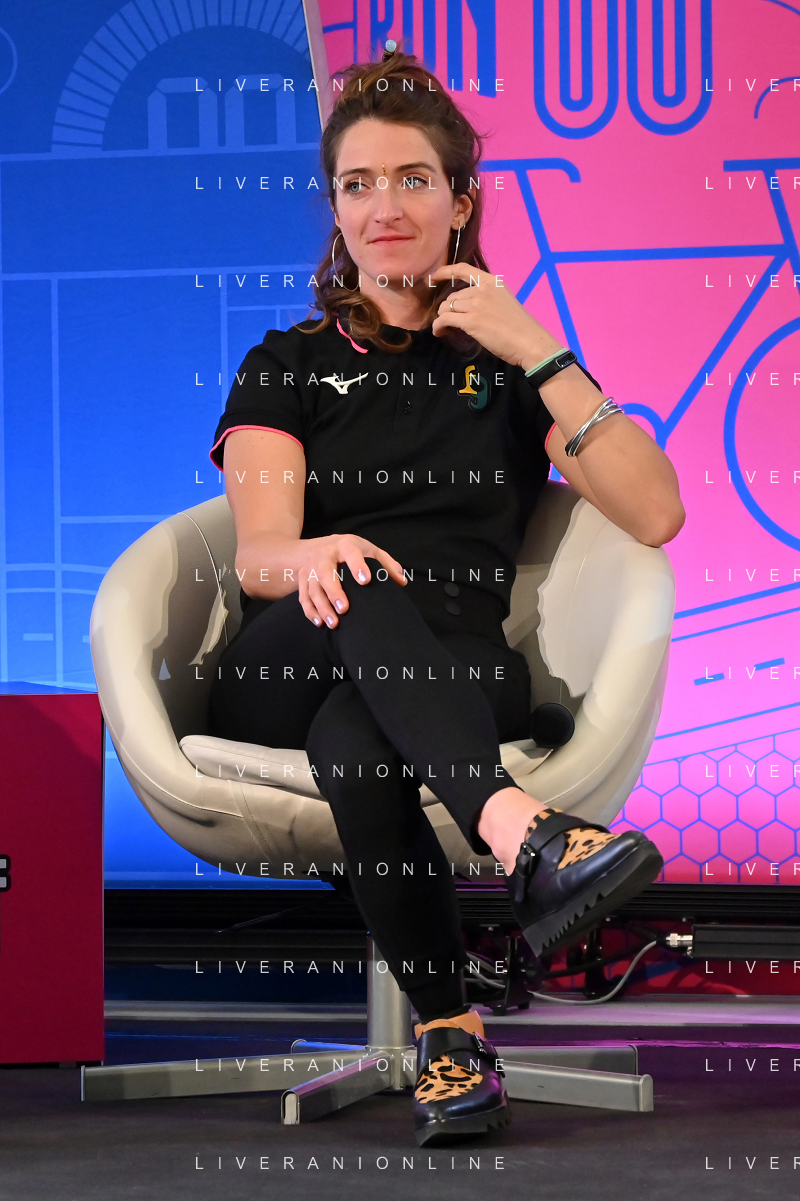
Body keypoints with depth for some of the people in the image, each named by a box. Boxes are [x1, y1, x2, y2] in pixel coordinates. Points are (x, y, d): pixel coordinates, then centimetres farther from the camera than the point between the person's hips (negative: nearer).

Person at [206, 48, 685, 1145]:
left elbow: (656, 515, 1)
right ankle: (520, 835, -57)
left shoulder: (510, 366, 18)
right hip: (283, 673, 0)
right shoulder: (290, 366, 18)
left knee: (356, 746, -38)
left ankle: (448, 1037, -43)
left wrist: (540, 354, -5)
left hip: (456, 679, 0)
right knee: (355, 590, -38)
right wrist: (309, 557, -28)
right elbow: (258, 553, -1)